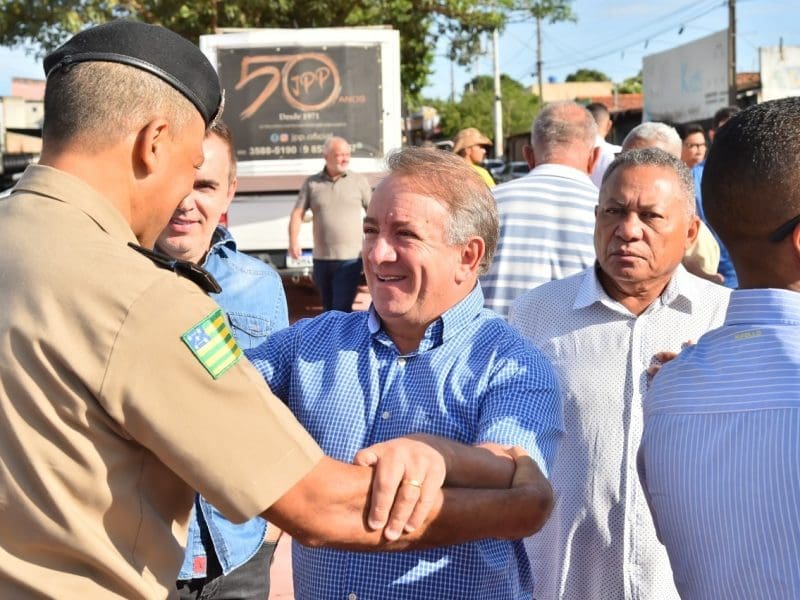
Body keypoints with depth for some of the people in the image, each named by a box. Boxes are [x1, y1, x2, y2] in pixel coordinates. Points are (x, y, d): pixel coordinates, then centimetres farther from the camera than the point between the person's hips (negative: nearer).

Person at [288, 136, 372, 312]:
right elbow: (297, 213, 4)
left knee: (341, 310, -10)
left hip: (349, 258, -3)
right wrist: (293, 241, -12)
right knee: (328, 309, 15)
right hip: (321, 258, 3)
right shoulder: (312, 183, 6)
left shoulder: (359, 181, 3)